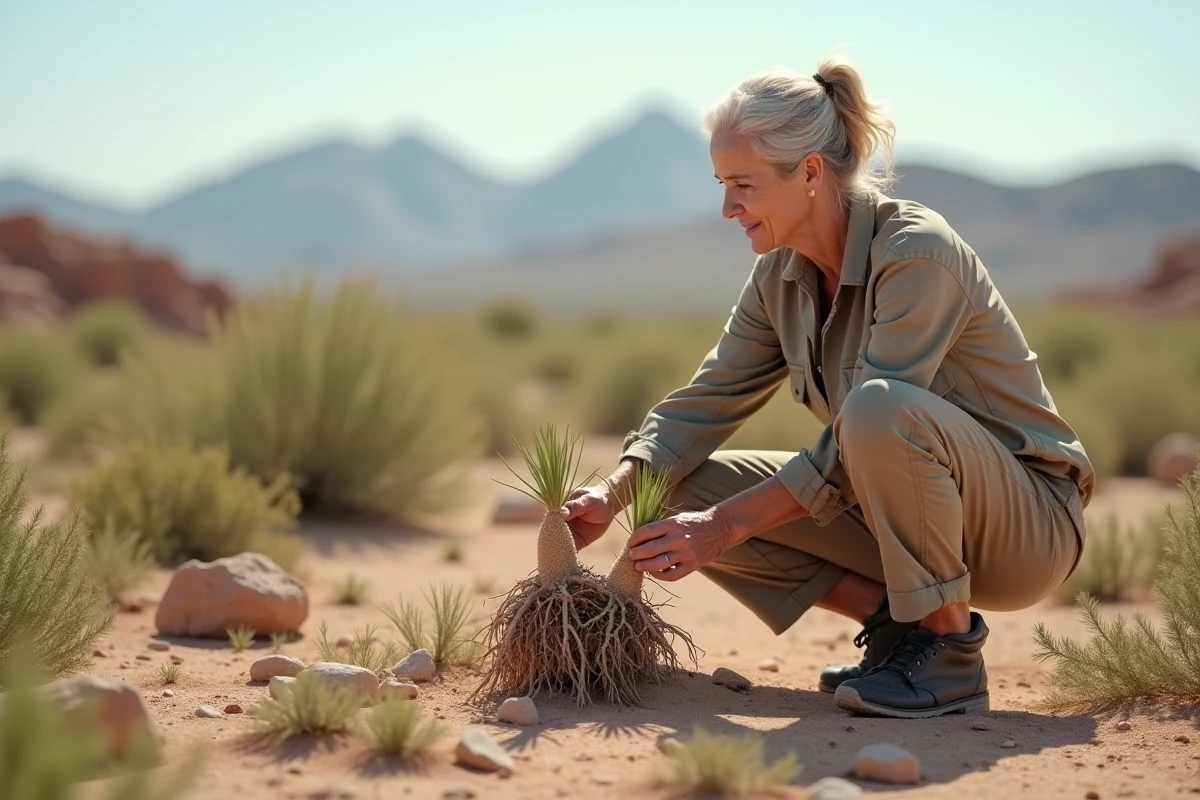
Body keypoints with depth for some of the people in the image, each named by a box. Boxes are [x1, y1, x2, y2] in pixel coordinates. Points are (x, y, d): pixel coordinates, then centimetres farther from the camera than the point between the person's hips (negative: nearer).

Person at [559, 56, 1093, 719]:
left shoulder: (917, 254, -24)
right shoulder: (780, 274, 0)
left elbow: (864, 430, -28)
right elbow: (707, 401, 0)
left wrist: (727, 524, -29)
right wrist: (611, 496, -16)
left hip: (1027, 524, -7)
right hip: (904, 511, 7)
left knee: (881, 405, -38)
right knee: (685, 491, -6)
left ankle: (951, 647, -20)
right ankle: (893, 619, -1)